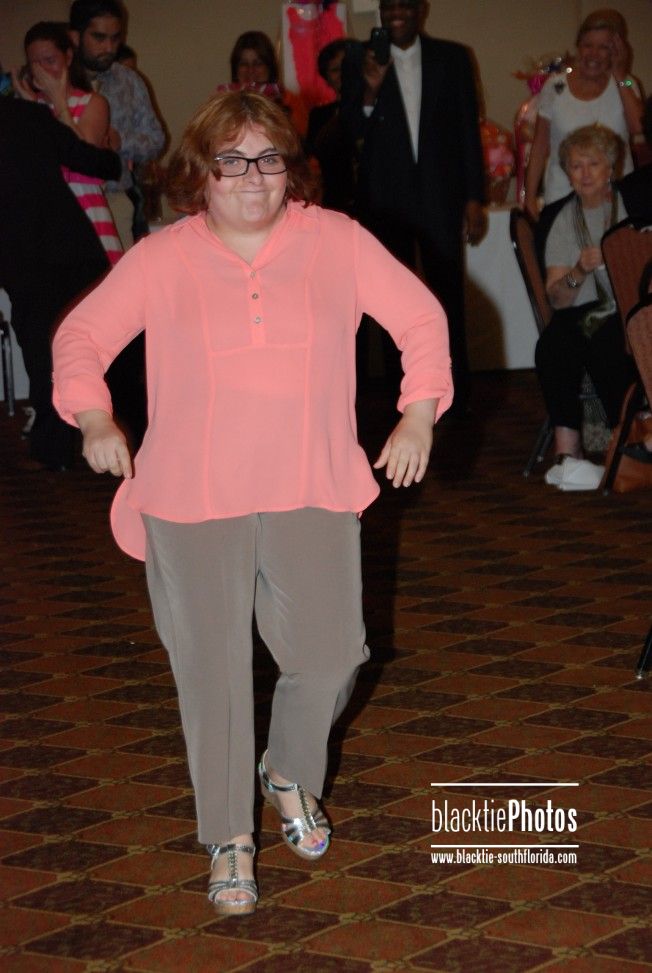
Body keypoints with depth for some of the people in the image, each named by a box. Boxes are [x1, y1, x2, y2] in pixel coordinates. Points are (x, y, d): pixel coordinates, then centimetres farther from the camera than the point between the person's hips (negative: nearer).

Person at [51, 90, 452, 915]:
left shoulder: (336, 242, 2)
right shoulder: (159, 259, 0)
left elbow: (420, 317, 8)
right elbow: (80, 336, 8)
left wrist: (418, 416, -1)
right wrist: (94, 419, -7)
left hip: (312, 493, 1)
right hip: (193, 501, -1)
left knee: (329, 656, 0)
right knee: (214, 669, 1)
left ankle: (292, 775, 34)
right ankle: (229, 840, 19)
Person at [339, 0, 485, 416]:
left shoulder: (452, 58, 4)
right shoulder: (360, 63, 2)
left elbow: (469, 130, 5)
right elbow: (353, 132, -1)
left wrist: (474, 198, 0)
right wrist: (370, 91, -20)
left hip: (440, 197, 0)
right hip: (384, 199, 0)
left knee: (449, 298, 2)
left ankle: (457, 397, 9)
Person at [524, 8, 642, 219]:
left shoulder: (624, 85, 7)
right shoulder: (555, 87, 6)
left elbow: (639, 127, -11)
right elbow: (539, 146, 8)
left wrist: (620, 77, -6)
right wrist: (530, 196, 2)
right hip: (561, 199, 0)